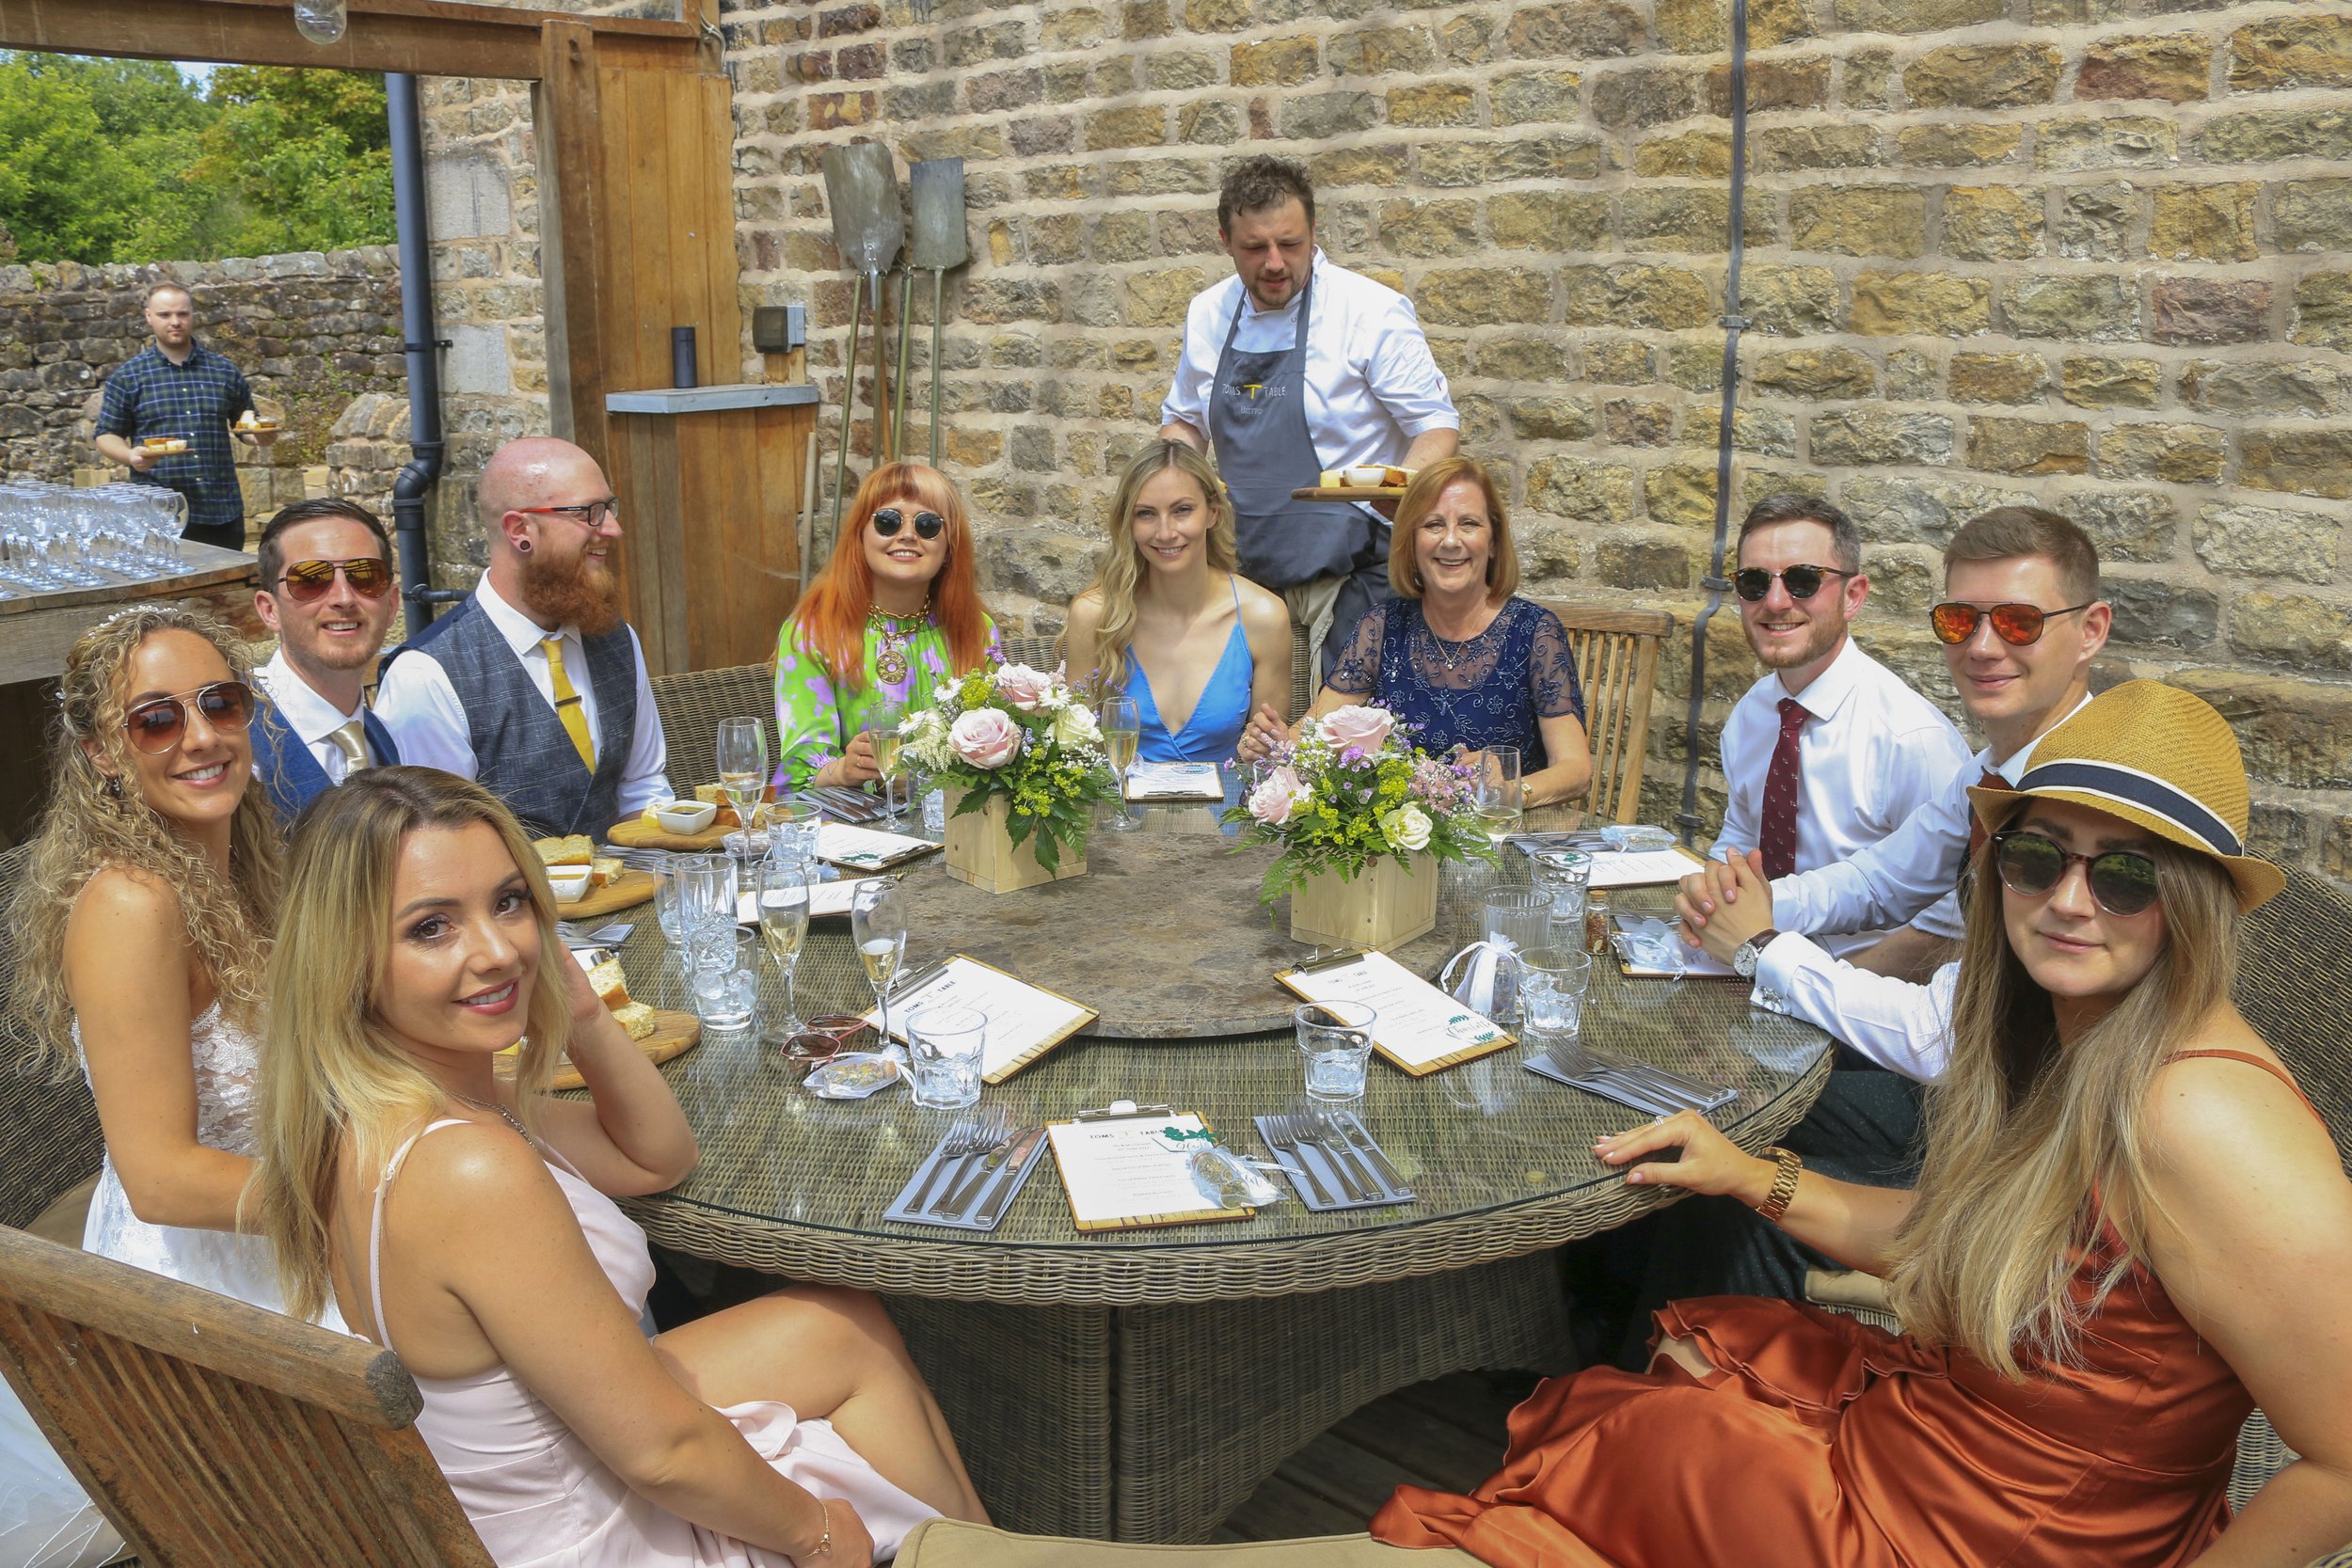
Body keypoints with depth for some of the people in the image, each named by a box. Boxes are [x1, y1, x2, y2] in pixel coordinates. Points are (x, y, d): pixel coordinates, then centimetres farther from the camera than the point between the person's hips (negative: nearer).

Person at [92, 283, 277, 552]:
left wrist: (260, 437, -4)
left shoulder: (225, 371, 11)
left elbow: (246, 427, 20)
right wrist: (130, 456, -14)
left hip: (223, 512, 2)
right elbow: (106, 436, 7)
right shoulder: (127, 376, 6)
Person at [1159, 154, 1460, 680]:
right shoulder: (1207, 315, 7)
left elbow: (1437, 425, -5)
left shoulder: (1373, 310, -8)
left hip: (1348, 574, -4)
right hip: (1246, 569, 4)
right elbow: (1184, 420, 22)